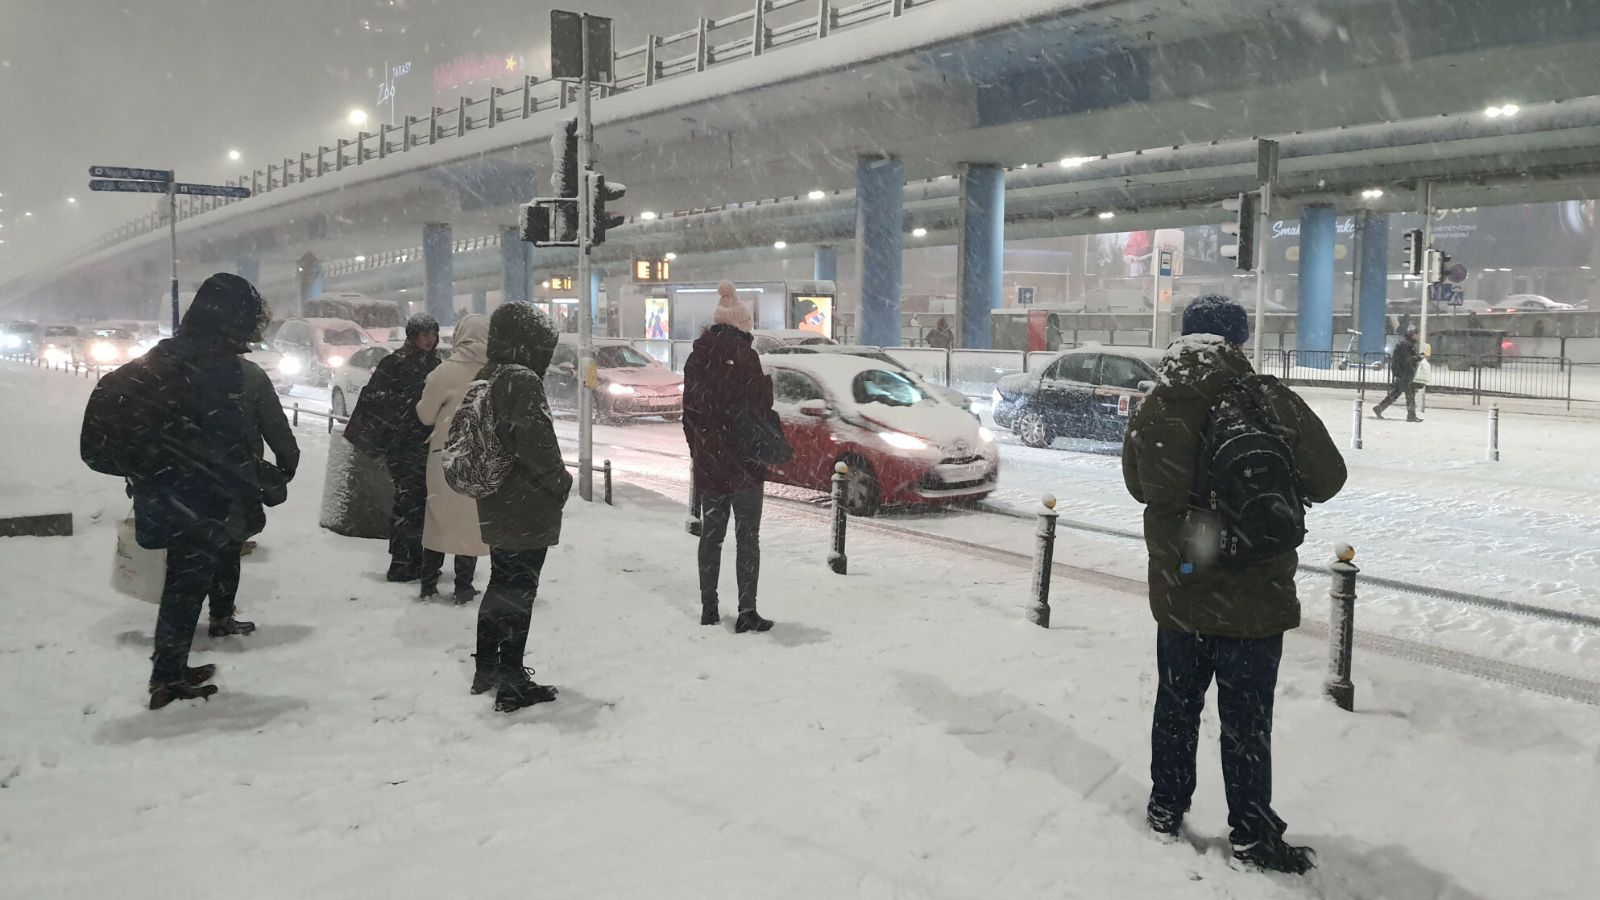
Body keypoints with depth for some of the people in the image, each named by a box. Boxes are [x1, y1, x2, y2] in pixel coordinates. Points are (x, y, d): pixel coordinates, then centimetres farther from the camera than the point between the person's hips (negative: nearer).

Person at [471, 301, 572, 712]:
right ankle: (512, 686, 9)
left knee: (500, 585, 21)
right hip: (527, 512, -9)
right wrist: (561, 481, -11)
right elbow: (536, 444, -26)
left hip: (494, 509, 9)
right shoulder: (523, 382, -20)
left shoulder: (485, 378, 8)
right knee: (518, 594, 1)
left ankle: (487, 669, 34)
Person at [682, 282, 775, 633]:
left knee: (711, 534, 15)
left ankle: (709, 608, 20)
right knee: (747, 537, 1)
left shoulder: (697, 357, 6)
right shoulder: (743, 355, -13)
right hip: (742, 463, -6)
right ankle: (747, 612, 0)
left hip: (706, 462, 6)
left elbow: (689, 411, 11)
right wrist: (767, 383, 5)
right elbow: (760, 406, -13)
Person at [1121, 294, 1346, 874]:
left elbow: (1137, 484, 9)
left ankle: (1166, 807, 32)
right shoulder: (1269, 403, -16)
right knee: (1245, 719, 7)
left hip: (1176, 590, 4)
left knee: (1177, 704, 19)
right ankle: (1252, 834, 18)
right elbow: (1327, 477, -6)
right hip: (1252, 595, -4)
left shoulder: (1154, 408, -4)